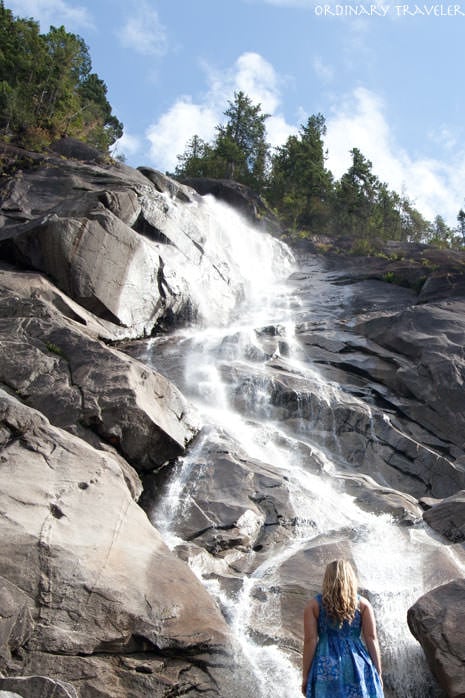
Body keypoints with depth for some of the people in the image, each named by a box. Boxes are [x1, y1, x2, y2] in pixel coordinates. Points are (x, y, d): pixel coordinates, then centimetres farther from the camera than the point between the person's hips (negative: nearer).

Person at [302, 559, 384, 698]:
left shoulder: (314, 605, 0)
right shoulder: (363, 604, 3)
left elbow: (310, 640, -4)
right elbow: (372, 639, 0)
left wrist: (305, 676, 0)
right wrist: (378, 673, 7)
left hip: (326, 667, -1)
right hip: (357, 666, 1)